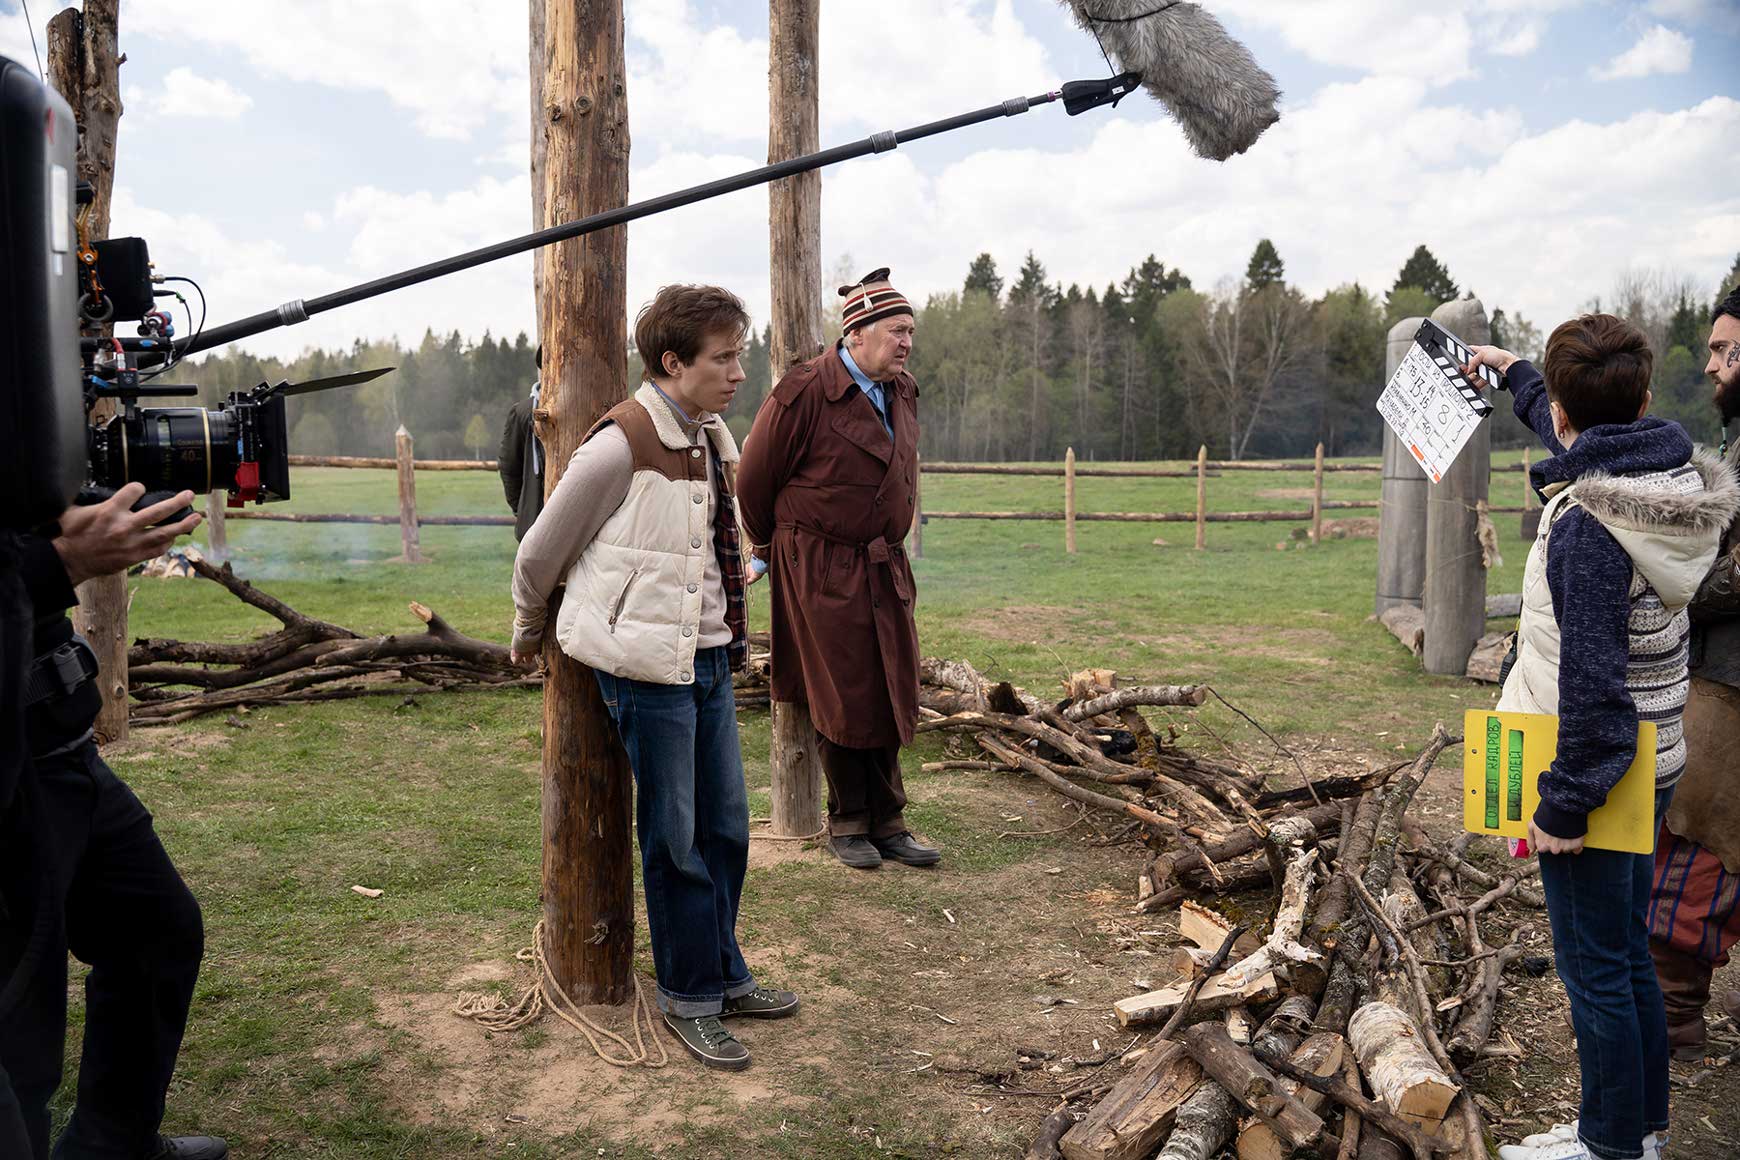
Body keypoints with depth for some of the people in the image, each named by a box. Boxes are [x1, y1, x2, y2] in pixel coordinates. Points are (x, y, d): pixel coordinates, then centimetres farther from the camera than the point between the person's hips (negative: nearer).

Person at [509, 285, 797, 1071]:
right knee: (675, 837, 3)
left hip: (710, 658, 7)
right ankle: (688, 997, 20)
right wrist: (529, 636, 9)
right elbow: (540, 552, -6)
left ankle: (722, 976, 31)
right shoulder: (621, 445, -17)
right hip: (649, 666, -7)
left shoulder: (713, 438, 7)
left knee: (725, 827, 14)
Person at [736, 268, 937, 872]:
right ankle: (847, 824, 19)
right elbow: (754, 479, -5)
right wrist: (765, 550, 7)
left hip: (885, 567, 7)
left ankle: (886, 822, 21)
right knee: (843, 700, 1)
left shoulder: (903, 392, 8)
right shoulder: (804, 392, -15)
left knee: (892, 697, 9)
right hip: (820, 570, -7)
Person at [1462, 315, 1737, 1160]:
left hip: (1593, 775, -9)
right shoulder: (1667, 481, 2)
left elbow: (1593, 684, -27)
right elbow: (1579, 439, 26)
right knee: (1626, 956, 21)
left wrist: (1564, 805, -20)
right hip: (1648, 770, 9)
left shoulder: (1586, 525, -25)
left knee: (1593, 967, 6)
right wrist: (1511, 372, 40)